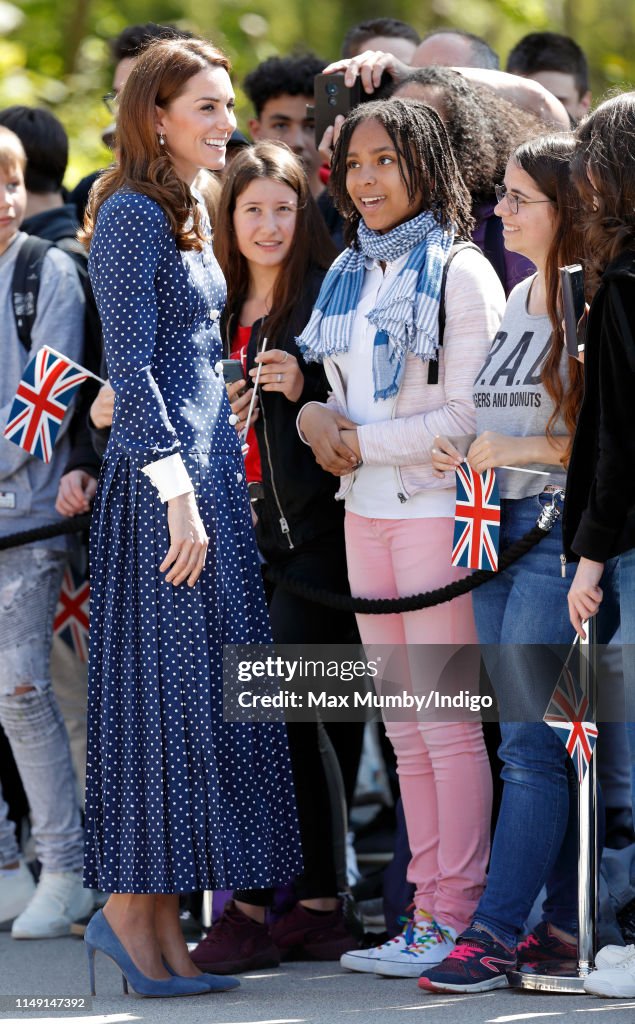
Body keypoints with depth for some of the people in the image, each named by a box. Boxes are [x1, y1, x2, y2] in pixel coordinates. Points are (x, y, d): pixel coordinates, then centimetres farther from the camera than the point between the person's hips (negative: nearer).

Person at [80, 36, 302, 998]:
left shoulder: (188, 213, 17)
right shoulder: (133, 216, -11)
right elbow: (131, 369, -17)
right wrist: (177, 492, -21)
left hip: (207, 469, 9)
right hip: (160, 482, -9)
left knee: (205, 694, 7)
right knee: (166, 691, -7)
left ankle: (164, 918, 9)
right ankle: (130, 907, -2)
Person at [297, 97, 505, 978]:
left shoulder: (458, 272, -8)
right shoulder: (348, 274, 15)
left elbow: (469, 416, -13)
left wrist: (362, 443, -10)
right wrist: (314, 417, -1)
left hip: (436, 510, -7)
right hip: (365, 514, 8)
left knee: (447, 723, -5)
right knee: (404, 729, 9)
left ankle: (455, 914, -2)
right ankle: (428, 904, 12)